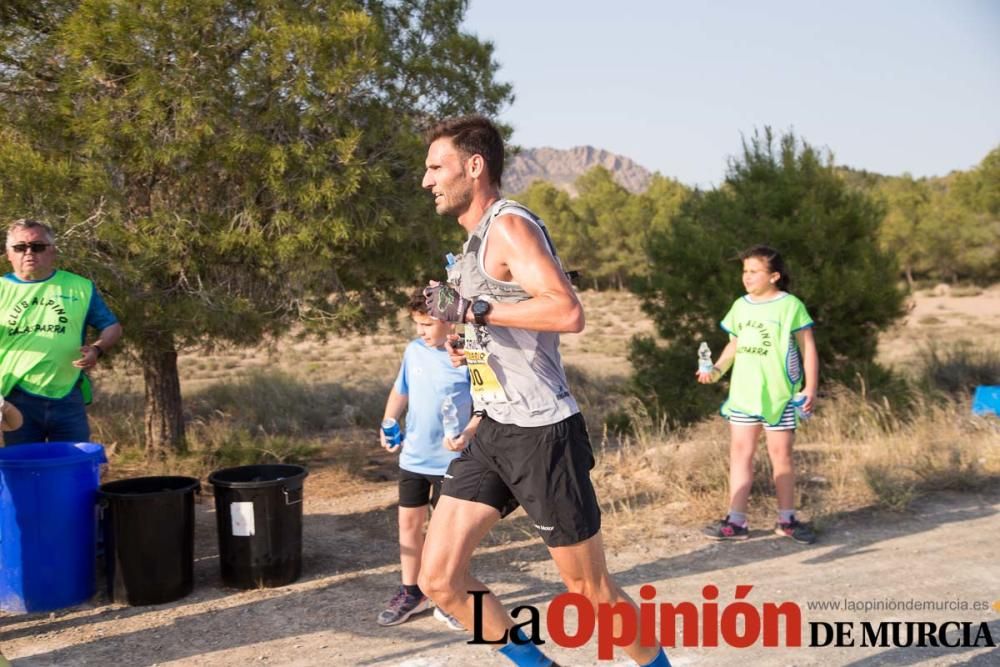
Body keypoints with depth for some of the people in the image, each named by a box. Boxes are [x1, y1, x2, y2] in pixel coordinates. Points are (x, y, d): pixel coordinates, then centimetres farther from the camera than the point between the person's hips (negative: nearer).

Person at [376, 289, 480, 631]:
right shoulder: (413, 351, 1)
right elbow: (400, 391, 14)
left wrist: (467, 434, -28)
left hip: (451, 461, -5)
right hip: (412, 457, 5)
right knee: (409, 522, 12)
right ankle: (410, 593, 26)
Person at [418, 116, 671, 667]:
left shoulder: (509, 225, -14)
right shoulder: (478, 237, 15)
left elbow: (568, 312, -29)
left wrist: (474, 310, -26)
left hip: (540, 433, -9)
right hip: (492, 433, 9)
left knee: (591, 589, 5)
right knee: (439, 579, 4)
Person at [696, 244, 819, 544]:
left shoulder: (790, 305, -7)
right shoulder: (740, 306, 8)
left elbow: (808, 348, -5)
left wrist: (810, 388, -11)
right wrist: (717, 369, 1)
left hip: (779, 395, -5)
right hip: (743, 394, 5)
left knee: (781, 454, 4)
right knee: (740, 452, 3)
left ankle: (786, 519, 17)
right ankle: (736, 521, 7)